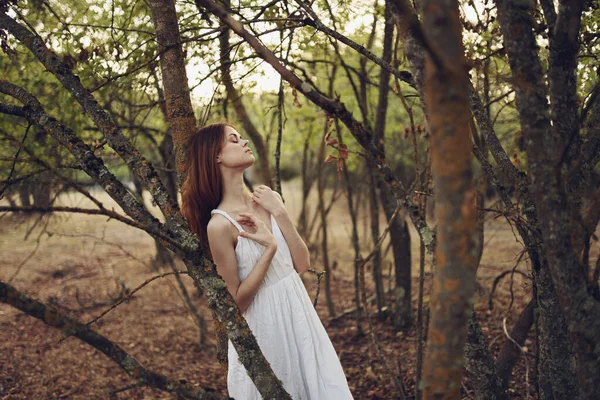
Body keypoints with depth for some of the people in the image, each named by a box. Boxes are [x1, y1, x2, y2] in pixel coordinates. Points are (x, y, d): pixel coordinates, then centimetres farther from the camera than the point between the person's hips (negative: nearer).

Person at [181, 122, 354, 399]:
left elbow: (302, 264, -2)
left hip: (299, 314, 6)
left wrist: (281, 214, -12)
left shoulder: (269, 200, -1)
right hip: (264, 326, -6)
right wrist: (269, 248, -22)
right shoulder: (220, 224, -19)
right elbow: (237, 300, -15)